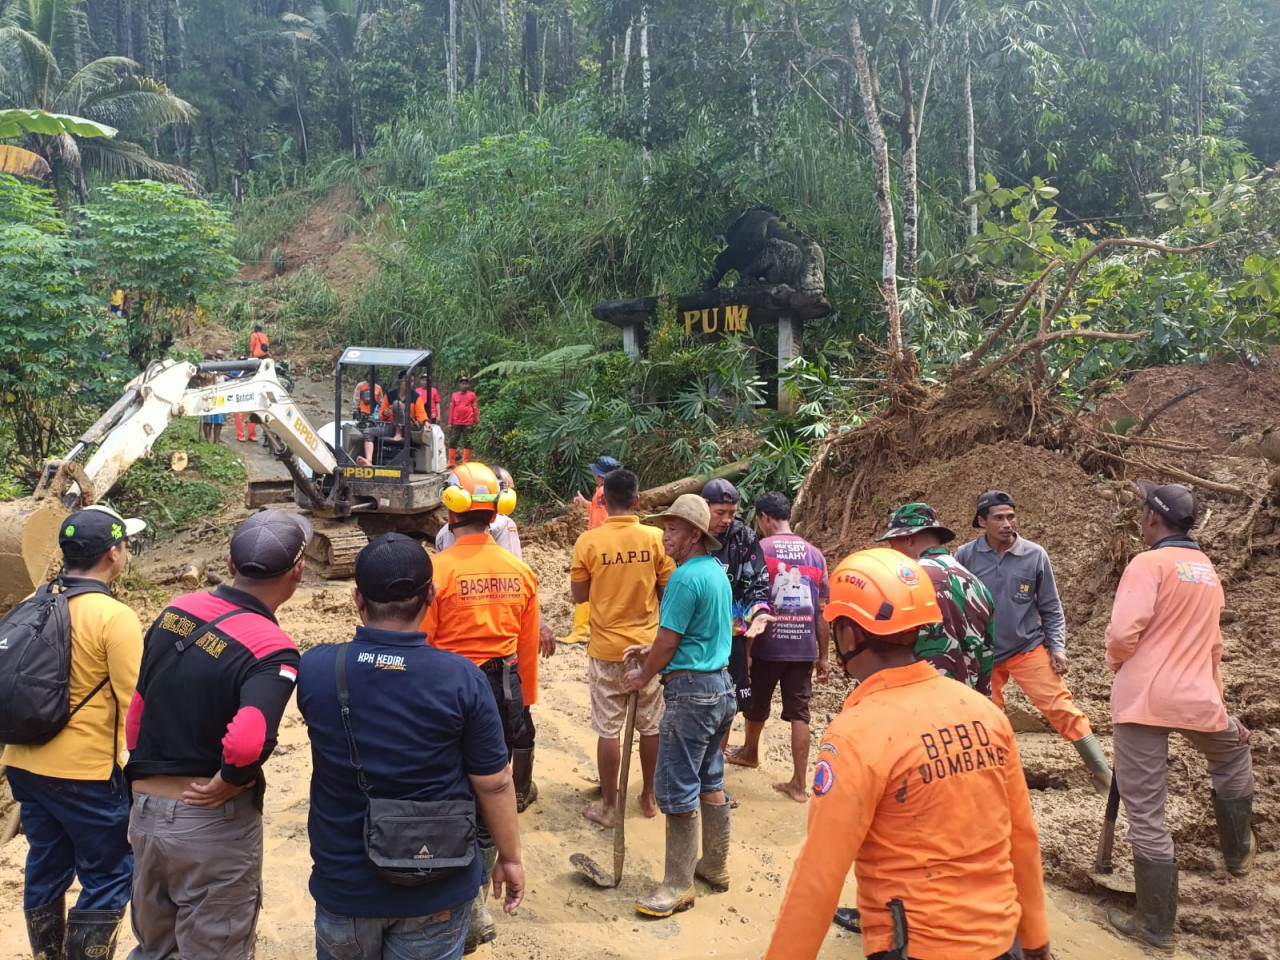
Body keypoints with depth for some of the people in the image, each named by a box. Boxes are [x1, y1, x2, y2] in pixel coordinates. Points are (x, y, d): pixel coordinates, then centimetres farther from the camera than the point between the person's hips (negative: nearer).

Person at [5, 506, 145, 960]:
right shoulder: (114, 617, -18)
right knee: (108, 877, 7)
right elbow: (135, 704, -17)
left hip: (25, 765, 8)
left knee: (45, 868, 20)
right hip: (86, 773, -7)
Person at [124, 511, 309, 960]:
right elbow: (248, 742, -36)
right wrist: (231, 782, -16)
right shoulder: (271, 649, -22)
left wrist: (151, 777, 17)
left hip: (145, 810, 6)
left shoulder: (174, 611, -1)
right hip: (212, 823, -6)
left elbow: (138, 708, 8)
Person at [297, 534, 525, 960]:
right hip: (437, 886, -1)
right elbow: (493, 784, -11)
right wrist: (510, 857, 4)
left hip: (344, 880, 2)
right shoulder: (462, 678, -21)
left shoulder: (314, 669, -15)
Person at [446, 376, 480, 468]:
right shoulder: (454, 395, 8)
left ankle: (465, 462, 5)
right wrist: (450, 422, 6)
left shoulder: (472, 395, 3)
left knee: (467, 442, 0)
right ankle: (451, 462, 8)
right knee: (453, 441, 2)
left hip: (468, 423, -2)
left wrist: (477, 421, -1)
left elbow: (476, 408, 3)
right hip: (456, 423, 2)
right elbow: (451, 409, 9)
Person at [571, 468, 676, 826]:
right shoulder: (655, 538, -9)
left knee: (608, 730, 8)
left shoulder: (588, 542, -11)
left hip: (606, 649, -1)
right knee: (651, 727, 16)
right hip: (648, 646, 2)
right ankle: (649, 797, 29)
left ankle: (608, 806, 18)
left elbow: (580, 595, -2)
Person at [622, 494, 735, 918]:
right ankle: (715, 867, 30)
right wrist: (651, 650, 17)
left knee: (677, 789, 0)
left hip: (690, 691, -10)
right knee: (710, 781, 18)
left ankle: (679, 884, 9)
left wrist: (644, 675, 1)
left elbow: (667, 642, -15)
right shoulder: (717, 573, 11)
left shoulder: (685, 578, -18)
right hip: (720, 684, 10)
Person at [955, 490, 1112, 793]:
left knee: (1061, 708, -6)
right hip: (981, 655, 1)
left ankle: (1103, 775, 6)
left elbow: (1050, 607, 2)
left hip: (1029, 649, -1)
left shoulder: (1035, 555, -9)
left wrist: (1057, 647, -4)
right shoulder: (966, 556, -9)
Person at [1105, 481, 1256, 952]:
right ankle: (1238, 851, 51)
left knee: (1145, 816, 3)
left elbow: (1122, 634, -18)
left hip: (1141, 699, -7)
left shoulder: (1149, 563, -9)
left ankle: (1156, 924, 12)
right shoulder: (1208, 570, 14)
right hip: (1194, 698, 7)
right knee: (1233, 752, 39)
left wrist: (1117, 663, 3)